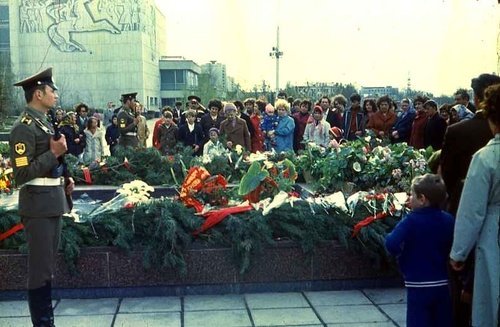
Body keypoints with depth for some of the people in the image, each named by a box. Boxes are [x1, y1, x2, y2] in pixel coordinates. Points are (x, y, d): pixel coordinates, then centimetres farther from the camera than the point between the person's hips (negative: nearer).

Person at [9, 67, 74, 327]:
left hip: (53, 203, 10)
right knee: (40, 269, -1)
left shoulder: (44, 123, 15)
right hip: (39, 206, -10)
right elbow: (21, 175, -20)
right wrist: (54, 153, -21)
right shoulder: (24, 128, -15)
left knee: (48, 267, 16)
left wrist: (63, 180, 9)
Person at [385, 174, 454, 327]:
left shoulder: (411, 221, -16)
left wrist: (400, 254, -4)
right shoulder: (448, 220, 0)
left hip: (418, 286, -5)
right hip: (442, 284, 5)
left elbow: (391, 245, -24)